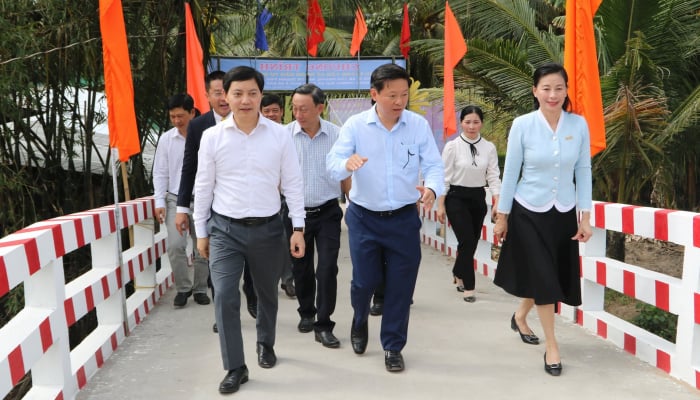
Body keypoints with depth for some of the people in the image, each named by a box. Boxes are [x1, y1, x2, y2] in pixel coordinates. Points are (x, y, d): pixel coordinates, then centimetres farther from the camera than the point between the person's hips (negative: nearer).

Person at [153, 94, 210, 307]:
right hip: (175, 199, 2)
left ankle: (200, 288, 25)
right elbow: (160, 173, 7)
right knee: (175, 245, -10)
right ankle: (183, 288, 8)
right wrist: (159, 202, 0)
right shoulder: (166, 139, 3)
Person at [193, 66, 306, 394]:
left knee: (267, 294, 17)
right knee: (225, 298, -7)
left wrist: (298, 228, -4)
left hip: (268, 228, 1)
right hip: (225, 229, 0)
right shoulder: (212, 136, -3)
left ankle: (265, 344, 44)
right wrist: (201, 232, 5)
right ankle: (235, 367, 10)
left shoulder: (280, 135, -4)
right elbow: (203, 186, 4)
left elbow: (293, 183, -1)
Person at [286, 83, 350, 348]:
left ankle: (323, 326, 9)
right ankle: (306, 313, 38)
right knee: (301, 268, 15)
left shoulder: (337, 135, -5)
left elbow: (346, 175, 4)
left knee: (327, 269, -4)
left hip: (328, 213, -1)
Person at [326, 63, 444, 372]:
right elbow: (332, 164, -15)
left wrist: (432, 188, -29)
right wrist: (347, 163, -39)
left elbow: (434, 165, -7)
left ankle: (393, 347, 26)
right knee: (364, 280, 5)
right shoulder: (355, 125, -6)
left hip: (404, 219, 1)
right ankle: (360, 320, 41)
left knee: (401, 286, 6)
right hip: (364, 218, -1)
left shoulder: (419, 125, -4)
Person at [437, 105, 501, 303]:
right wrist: (441, 205, -6)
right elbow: (445, 177, -5)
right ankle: (468, 287, 2)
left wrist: (498, 203, -8)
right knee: (467, 241, -11)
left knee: (472, 241, 11)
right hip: (457, 198, -4)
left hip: (478, 198, 4)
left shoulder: (489, 147, 1)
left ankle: (458, 273, 38)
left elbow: (493, 176, 2)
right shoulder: (452, 146, -7)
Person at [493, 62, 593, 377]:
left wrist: (585, 217, 0)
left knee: (551, 278, 14)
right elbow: (510, 172, -4)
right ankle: (552, 346, 15)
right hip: (528, 212, -3)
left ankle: (520, 317, 43)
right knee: (543, 278, -2)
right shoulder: (522, 125, -10)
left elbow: (583, 172, 2)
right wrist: (502, 216, -1)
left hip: (564, 214, 3)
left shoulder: (579, 125, -3)